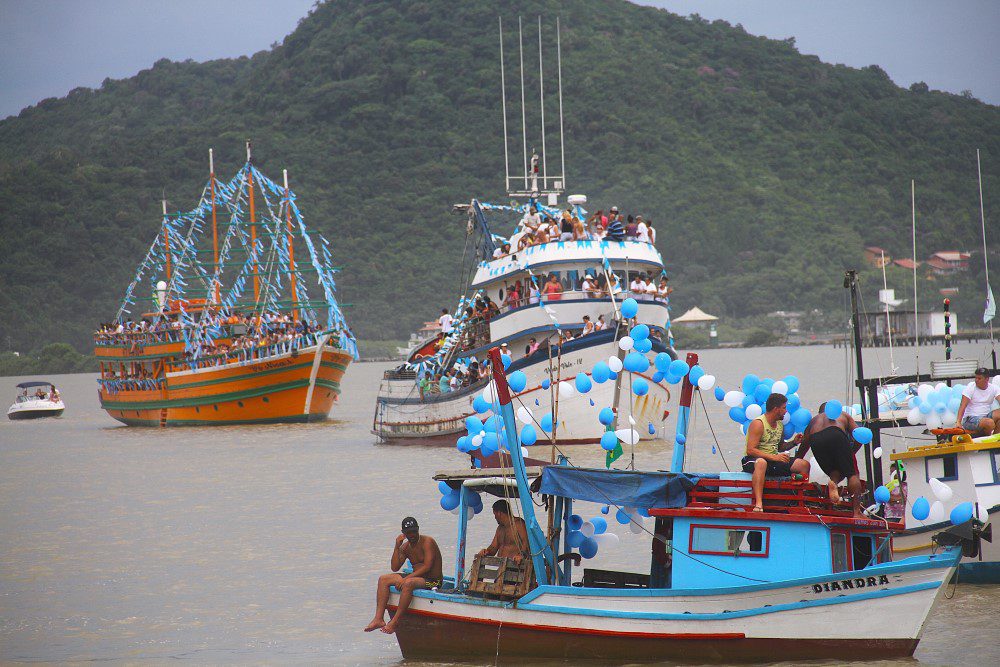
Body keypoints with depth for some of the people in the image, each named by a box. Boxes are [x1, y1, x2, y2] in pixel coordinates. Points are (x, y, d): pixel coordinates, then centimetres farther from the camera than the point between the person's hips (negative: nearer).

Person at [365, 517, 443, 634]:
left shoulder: (427, 541, -11)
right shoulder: (405, 546, 11)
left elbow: (427, 566, -20)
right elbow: (394, 568, 4)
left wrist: (407, 578, -25)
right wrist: (397, 547, -5)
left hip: (433, 581, -8)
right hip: (416, 577, 8)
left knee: (408, 583, -38)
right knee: (383, 579, -4)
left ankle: (395, 622, -32)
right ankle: (379, 619, -16)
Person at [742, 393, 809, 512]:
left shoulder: (780, 425, 13)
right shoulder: (758, 424, -14)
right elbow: (750, 450, -21)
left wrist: (794, 442, 7)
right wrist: (773, 457, -28)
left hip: (773, 461, 8)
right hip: (752, 461, -8)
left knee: (804, 465, -4)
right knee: (761, 463, -44)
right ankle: (758, 503, -52)